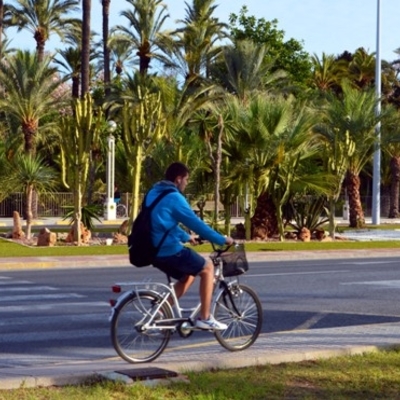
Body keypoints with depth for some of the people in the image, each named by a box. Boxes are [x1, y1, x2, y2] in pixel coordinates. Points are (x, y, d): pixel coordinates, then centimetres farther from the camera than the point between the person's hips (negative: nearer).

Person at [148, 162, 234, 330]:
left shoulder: (153, 193, 15)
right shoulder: (174, 198, -14)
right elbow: (196, 223, -14)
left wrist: (185, 237, 39)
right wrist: (222, 240, -6)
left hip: (155, 251, 9)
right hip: (170, 251, -9)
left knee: (188, 275, 25)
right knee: (207, 267, 8)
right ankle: (205, 318, 7)